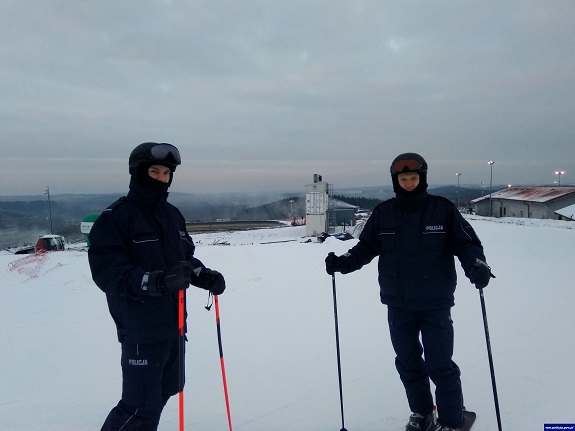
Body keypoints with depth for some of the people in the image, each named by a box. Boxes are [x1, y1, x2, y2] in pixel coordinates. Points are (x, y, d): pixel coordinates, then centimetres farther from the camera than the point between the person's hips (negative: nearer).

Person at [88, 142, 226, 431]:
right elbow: (107, 271, -21)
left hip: (173, 324, 8)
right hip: (141, 328, -7)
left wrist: (205, 276, -3)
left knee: (165, 390, 20)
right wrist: (156, 281, -34)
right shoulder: (116, 217, -12)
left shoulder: (172, 215, 10)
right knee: (141, 405, -2)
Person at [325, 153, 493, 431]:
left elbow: (466, 242, -4)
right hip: (398, 304, 3)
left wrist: (476, 265, -23)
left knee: (439, 364, 0)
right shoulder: (383, 213, 1)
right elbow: (366, 247, 7)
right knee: (408, 362, 15)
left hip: (435, 303, -3)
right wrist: (343, 263, -8)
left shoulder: (442, 209, -6)